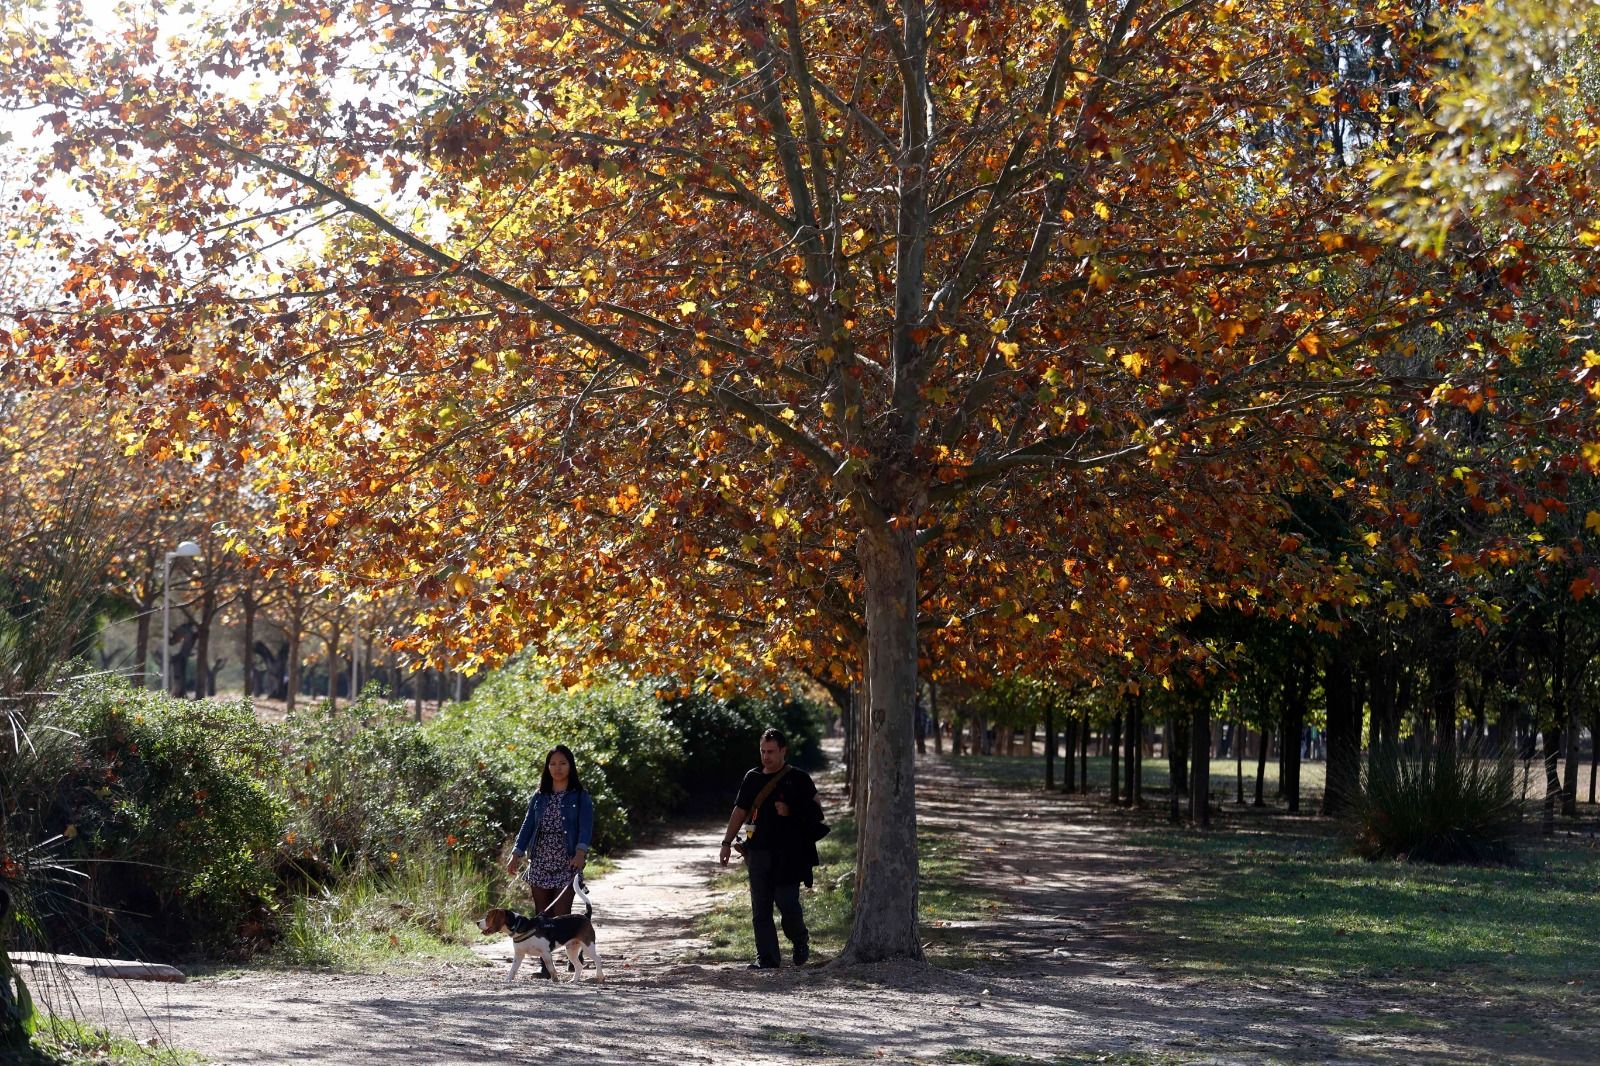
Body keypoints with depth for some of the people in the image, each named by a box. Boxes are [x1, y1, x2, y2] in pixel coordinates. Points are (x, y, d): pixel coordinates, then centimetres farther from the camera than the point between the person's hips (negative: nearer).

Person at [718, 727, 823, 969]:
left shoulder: (798, 779, 1)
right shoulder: (752, 778, 12)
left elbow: (816, 811, 4)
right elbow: (740, 812, 16)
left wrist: (791, 812, -12)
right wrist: (727, 843, 10)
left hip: (788, 853, -4)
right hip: (759, 850, 4)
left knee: (787, 903, -8)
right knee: (760, 908, 2)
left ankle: (801, 942, 19)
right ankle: (766, 956, 7)